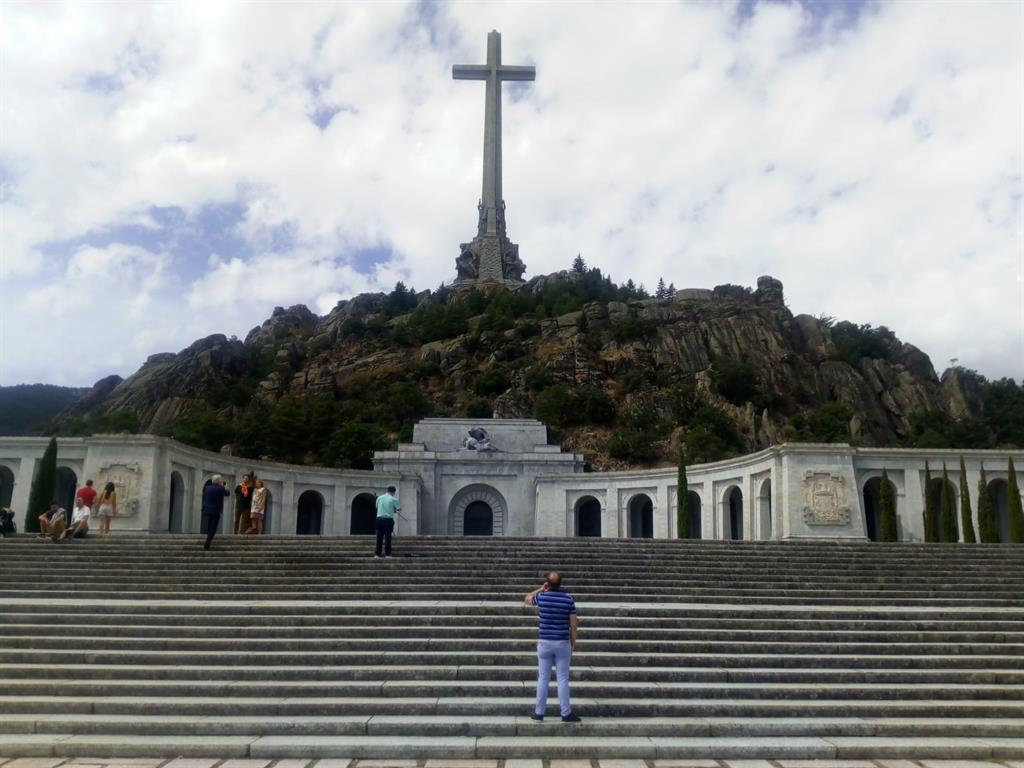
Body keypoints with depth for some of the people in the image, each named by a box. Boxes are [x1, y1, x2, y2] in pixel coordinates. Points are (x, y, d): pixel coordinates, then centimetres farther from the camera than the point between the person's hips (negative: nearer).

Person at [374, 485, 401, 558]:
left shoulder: (379, 497, 7)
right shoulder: (393, 499, -5)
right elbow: (400, 509, -2)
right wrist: (395, 510, 20)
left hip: (379, 519, 3)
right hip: (388, 519, -3)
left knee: (379, 537, 7)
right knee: (388, 537, 0)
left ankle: (377, 553, 8)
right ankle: (387, 554, 0)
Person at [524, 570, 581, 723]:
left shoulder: (542, 597, -6)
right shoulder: (568, 599, -6)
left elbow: (527, 599, 17)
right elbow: (573, 624, -3)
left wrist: (540, 589, 18)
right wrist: (573, 643, 8)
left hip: (544, 642, 1)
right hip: (563, 643, -1)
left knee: (543, 678, 8)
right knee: (563, 679, 4)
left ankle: (539, 712, 13)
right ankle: (566, 713, 7)